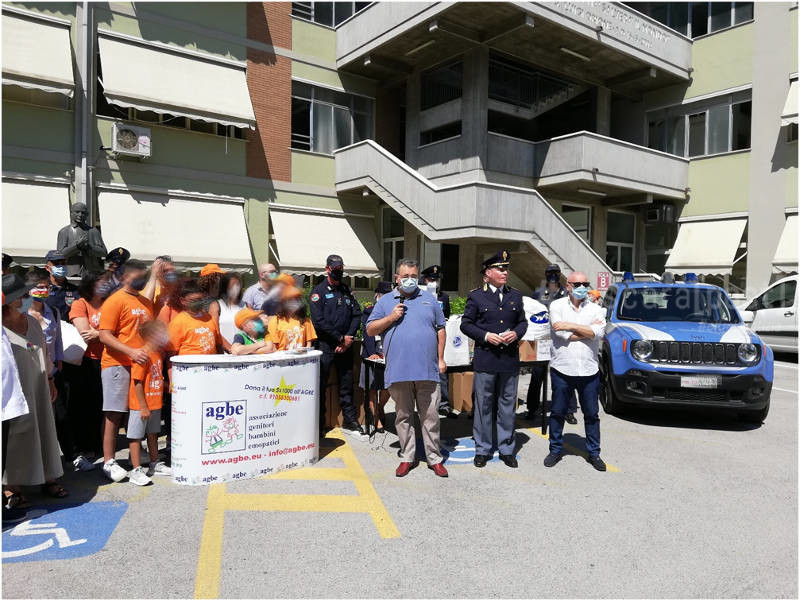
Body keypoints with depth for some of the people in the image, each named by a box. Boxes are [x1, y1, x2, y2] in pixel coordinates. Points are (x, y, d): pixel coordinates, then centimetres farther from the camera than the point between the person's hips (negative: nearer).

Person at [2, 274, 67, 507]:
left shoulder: (31, 321, 11)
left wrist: (50, 380, 19)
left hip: (38, 387, 7)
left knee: (44, 429, 12)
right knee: (15, 434, -2)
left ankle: (48, 479, 24)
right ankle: (12, 488, 9)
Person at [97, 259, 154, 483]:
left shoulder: (146, 302, 16)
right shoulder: (115, 301, -6)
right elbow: (105, 336, -13)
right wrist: (131, 352, -23)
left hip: (141, 364, 7)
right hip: (118, 365, -6)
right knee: (114, 413, -2)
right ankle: (108, 462, 5)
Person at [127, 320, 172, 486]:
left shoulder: (157, 353, 8)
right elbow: (137, 383, -21)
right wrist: (143, 407, -20)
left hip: (155, 403, 9)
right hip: (140, 405, -9)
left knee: (152, 434, 19)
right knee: (136, 436, 1)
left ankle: (155, 465, 31)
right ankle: (136, 471, 7)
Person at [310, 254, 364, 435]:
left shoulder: (347, 290, 13)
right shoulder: (318, 291, -4)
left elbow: (357, 315, 9)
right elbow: (319, 321, -13)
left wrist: (349, 337, -6)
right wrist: (340, 338, -12)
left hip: (346, 346, 5)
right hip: (325, 346, -5)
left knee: (346, 384, 12)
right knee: (320, 386, 0)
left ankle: (349, 421, 22)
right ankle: (318, 423, 11)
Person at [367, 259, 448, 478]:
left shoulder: (429, 299, 12)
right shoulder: (385, 301, 9)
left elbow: (440, 329, 14)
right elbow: (370, 330, 6)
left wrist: (441, 359, 8)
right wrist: (391, 317, -7)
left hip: (427, 370, 0)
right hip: (398, 371, 0)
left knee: (430, 416, 5)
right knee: (403, 416, 10)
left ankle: (434, 458, 17)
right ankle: (407, 457, 22)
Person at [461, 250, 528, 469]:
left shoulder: (515, 295, 10)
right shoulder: (476, 296, -1)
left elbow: (523, 321, 16)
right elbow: (466, 324, 1)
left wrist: (516, 333, -5)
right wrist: (486, 336, -13)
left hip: (510, 359, 3)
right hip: (485, 359, -3)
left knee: (508, 405, 10)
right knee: (483, 406, 5)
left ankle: (507, 449, 23)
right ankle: (482, 450, 18)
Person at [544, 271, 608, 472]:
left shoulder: (596, 309, 7)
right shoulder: (557, 306, 1)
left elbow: (598, 333, -12)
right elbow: (563, 335, -13)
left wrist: (571, 326, -14)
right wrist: (587, 330, -7)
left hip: (589, 371, 2)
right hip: (562, 369, -1)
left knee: (591, 414, 9)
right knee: (557, 412, 8)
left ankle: (593, 453, 24)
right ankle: (555, 450, 24)